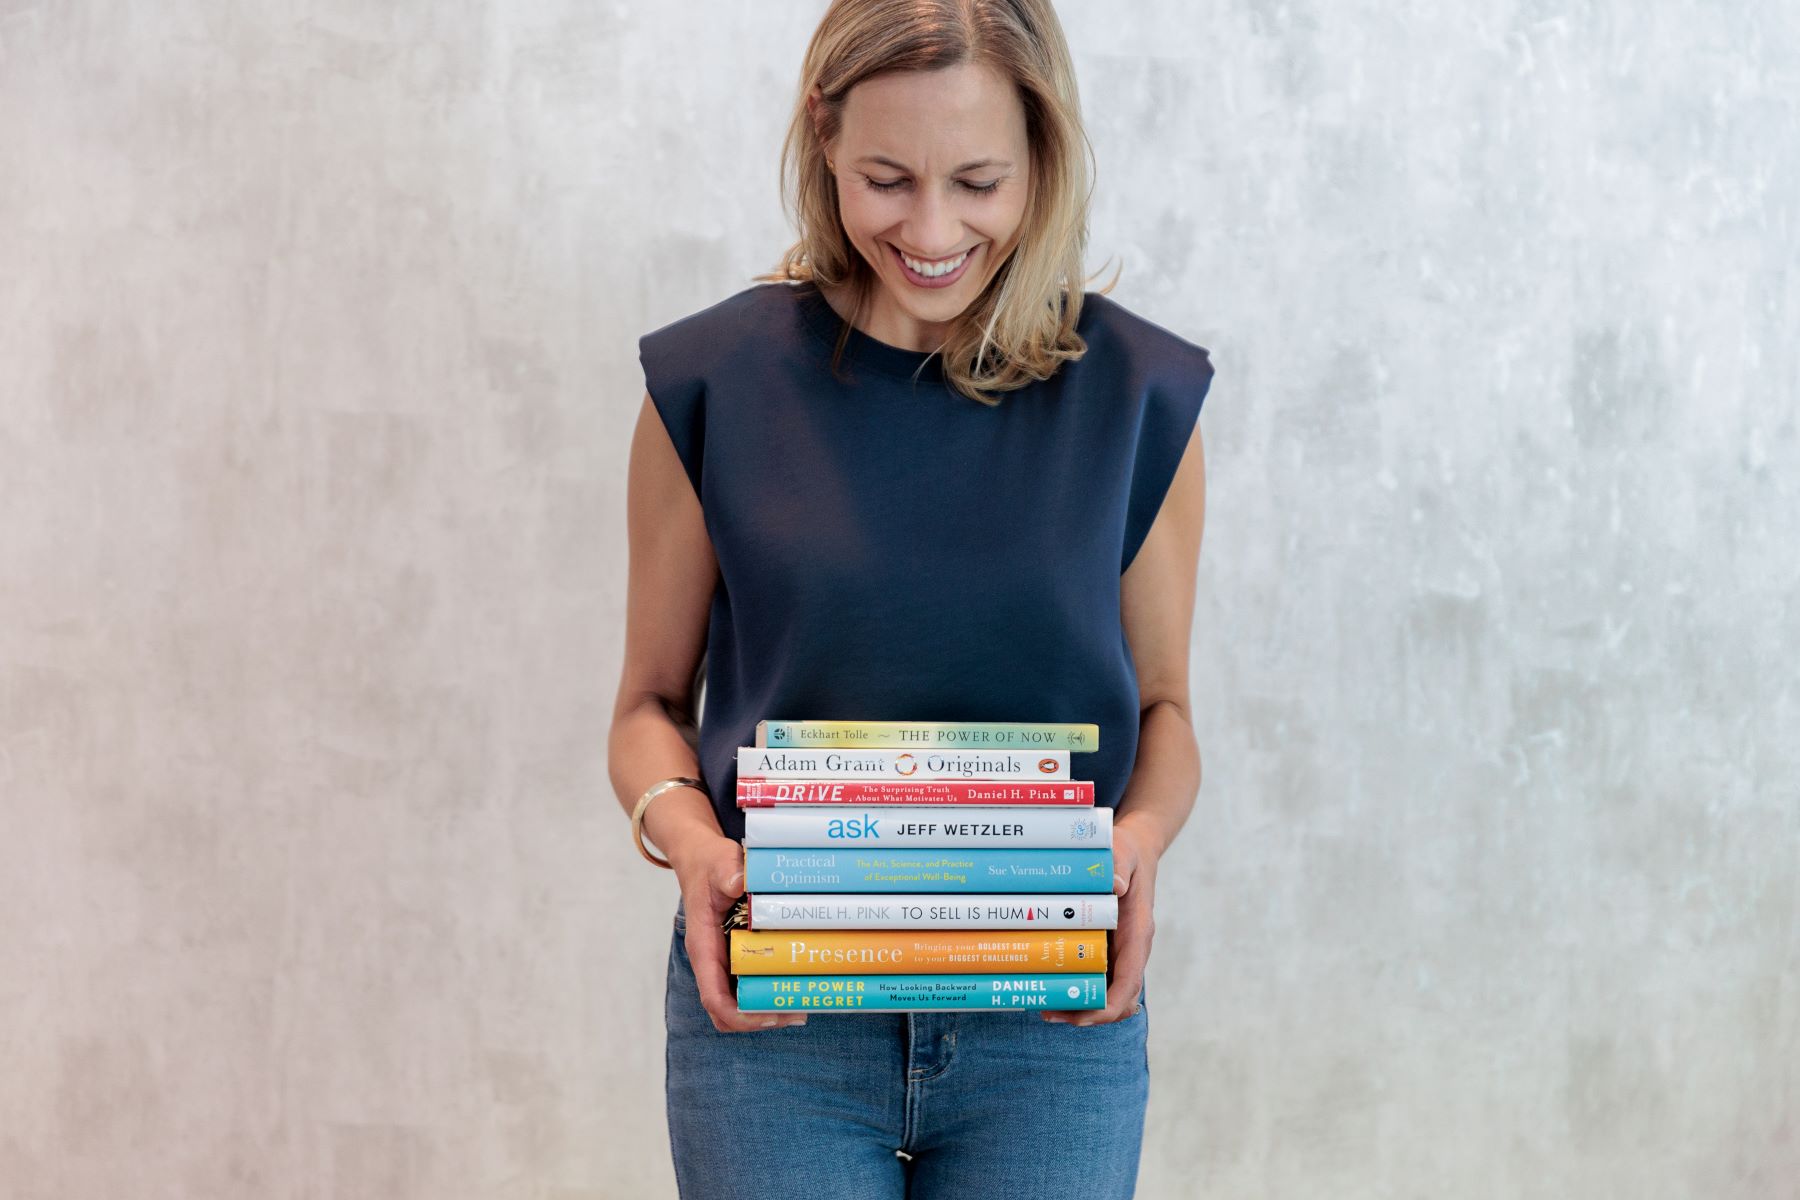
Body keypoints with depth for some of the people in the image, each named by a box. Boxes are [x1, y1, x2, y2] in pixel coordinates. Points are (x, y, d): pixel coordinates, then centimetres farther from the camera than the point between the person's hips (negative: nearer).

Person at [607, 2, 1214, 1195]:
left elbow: (1162, 706, 9)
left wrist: (1142, 835, -12)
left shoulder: (1138, 396, 0)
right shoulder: (716, 382, -1)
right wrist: (687, 835, -14)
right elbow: (652, 702, 6)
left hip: (1053, 1028, 1)